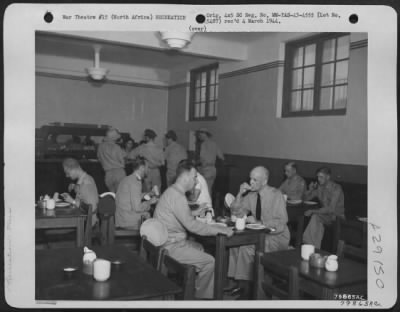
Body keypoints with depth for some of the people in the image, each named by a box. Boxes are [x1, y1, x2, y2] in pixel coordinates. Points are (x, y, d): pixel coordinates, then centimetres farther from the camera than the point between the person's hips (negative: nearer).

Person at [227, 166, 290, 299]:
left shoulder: (276, 195, -14)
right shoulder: (251, 194, 2)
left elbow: (281, 223, -19)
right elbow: (236, 213, 6)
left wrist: (258, 222, -22)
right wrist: (240, 194, -7)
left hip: (277, 237, -6)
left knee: (246, 248, -26)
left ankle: (245, 286, -10)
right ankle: (239, 281, -7)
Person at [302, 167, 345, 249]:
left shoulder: (336, 188, -16)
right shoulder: (319, 187, 5)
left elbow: (331, 209, -24)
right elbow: (306, 198, 15)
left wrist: (313, 211, -26)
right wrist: (310, 189, -5)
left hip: (337, 216, -5)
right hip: (325, 214, 5)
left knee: (315, 217, -30)